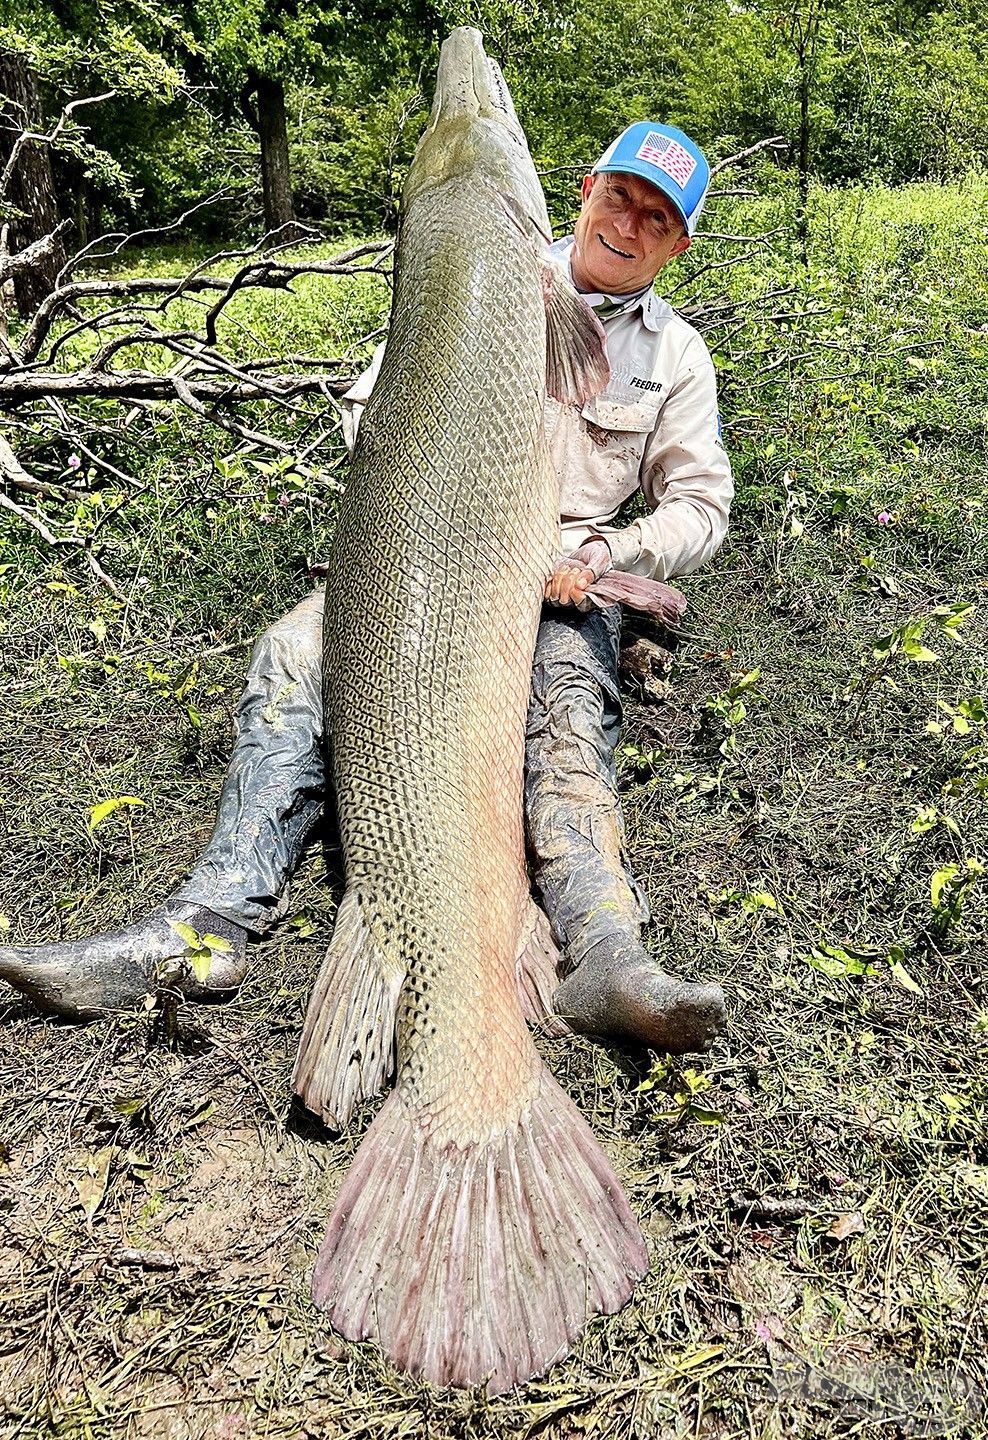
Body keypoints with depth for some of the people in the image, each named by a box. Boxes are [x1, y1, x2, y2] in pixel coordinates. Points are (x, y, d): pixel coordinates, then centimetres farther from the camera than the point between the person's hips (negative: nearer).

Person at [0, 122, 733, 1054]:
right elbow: (370, 407, 8)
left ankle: (605, 958, -51)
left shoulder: (677, 357, 13)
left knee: (570, 707, -35)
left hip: (563, 581, 0)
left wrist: (606, 556, -10)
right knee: (295, 653, -27)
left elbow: (700, 501, 10)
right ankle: (212, 921, -35)